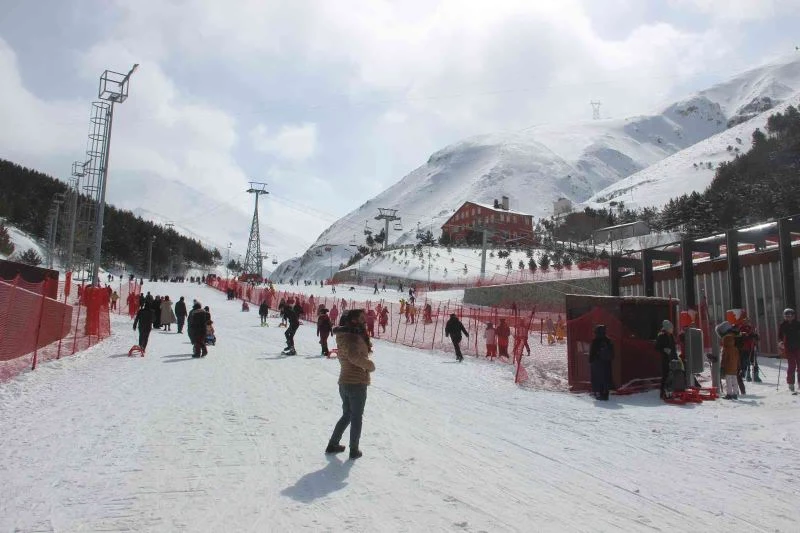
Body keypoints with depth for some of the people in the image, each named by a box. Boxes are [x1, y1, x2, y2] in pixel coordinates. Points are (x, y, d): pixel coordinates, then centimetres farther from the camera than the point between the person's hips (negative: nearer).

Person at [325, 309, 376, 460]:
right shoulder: (353, 337, -18)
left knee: (346, 415, 22)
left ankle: (333, 444, 27)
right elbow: (354, 356, -35)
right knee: (357, 417, 7)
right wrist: (370, 365, -21)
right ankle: (354, 450, 18)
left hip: (344, 383, 8)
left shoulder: (345, 336, 13)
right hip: (357, 383, -8)